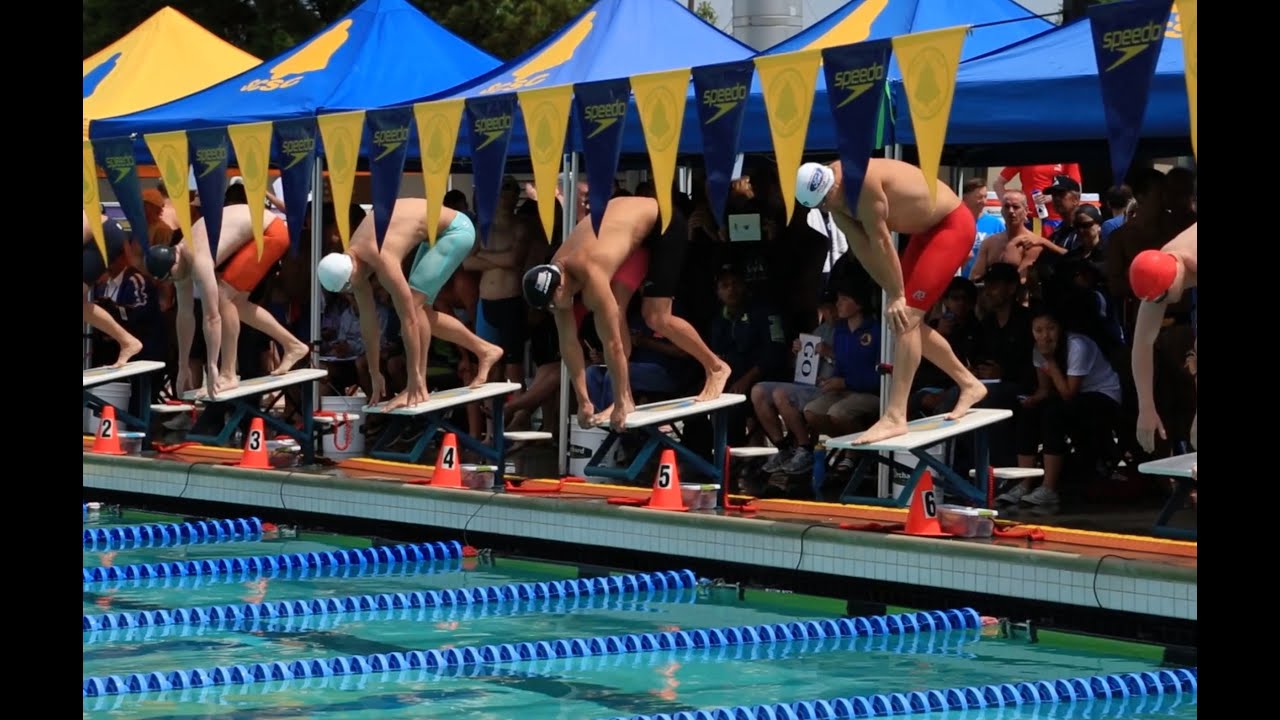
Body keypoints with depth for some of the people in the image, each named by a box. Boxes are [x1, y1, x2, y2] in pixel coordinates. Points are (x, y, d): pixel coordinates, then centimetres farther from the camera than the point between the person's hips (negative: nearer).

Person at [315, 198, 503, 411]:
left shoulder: (382, 260, -33)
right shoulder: (352, 260, -8)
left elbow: (408, 320, -31)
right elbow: (368, 319, 2)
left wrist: (415, 378, -27)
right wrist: (375, 375, 6)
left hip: (456, 230, -9)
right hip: (436, 233, 9)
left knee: (414, 304, -17)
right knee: (421, 312, 10)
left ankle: (419, 388, -12)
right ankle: (485, 351, 25)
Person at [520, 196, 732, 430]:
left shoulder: (592, 273, -37)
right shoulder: (555, 274, -14)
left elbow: (613, 343, -34)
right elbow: (568, 342, -8)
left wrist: (620, 404, -30)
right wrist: (583, 401, -9)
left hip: (663, 222, -7)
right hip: (631, 220, 7)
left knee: (656, 318, -11)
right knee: (612, 313, -7)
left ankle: (715, 367, 11)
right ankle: (627, 398, -1)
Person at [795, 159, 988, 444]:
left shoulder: (861, 178, -30)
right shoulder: (835, 198, -2)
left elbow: (879, 241, -25)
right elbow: (862, 247, -3)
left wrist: (896, 295, -19)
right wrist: (893, 293, -9)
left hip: (953, 225, -9)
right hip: (927, 230, 9)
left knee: (906, 317, -17)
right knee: (906, 321, 12)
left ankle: (895, 418, -21)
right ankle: (968, 384, 28)